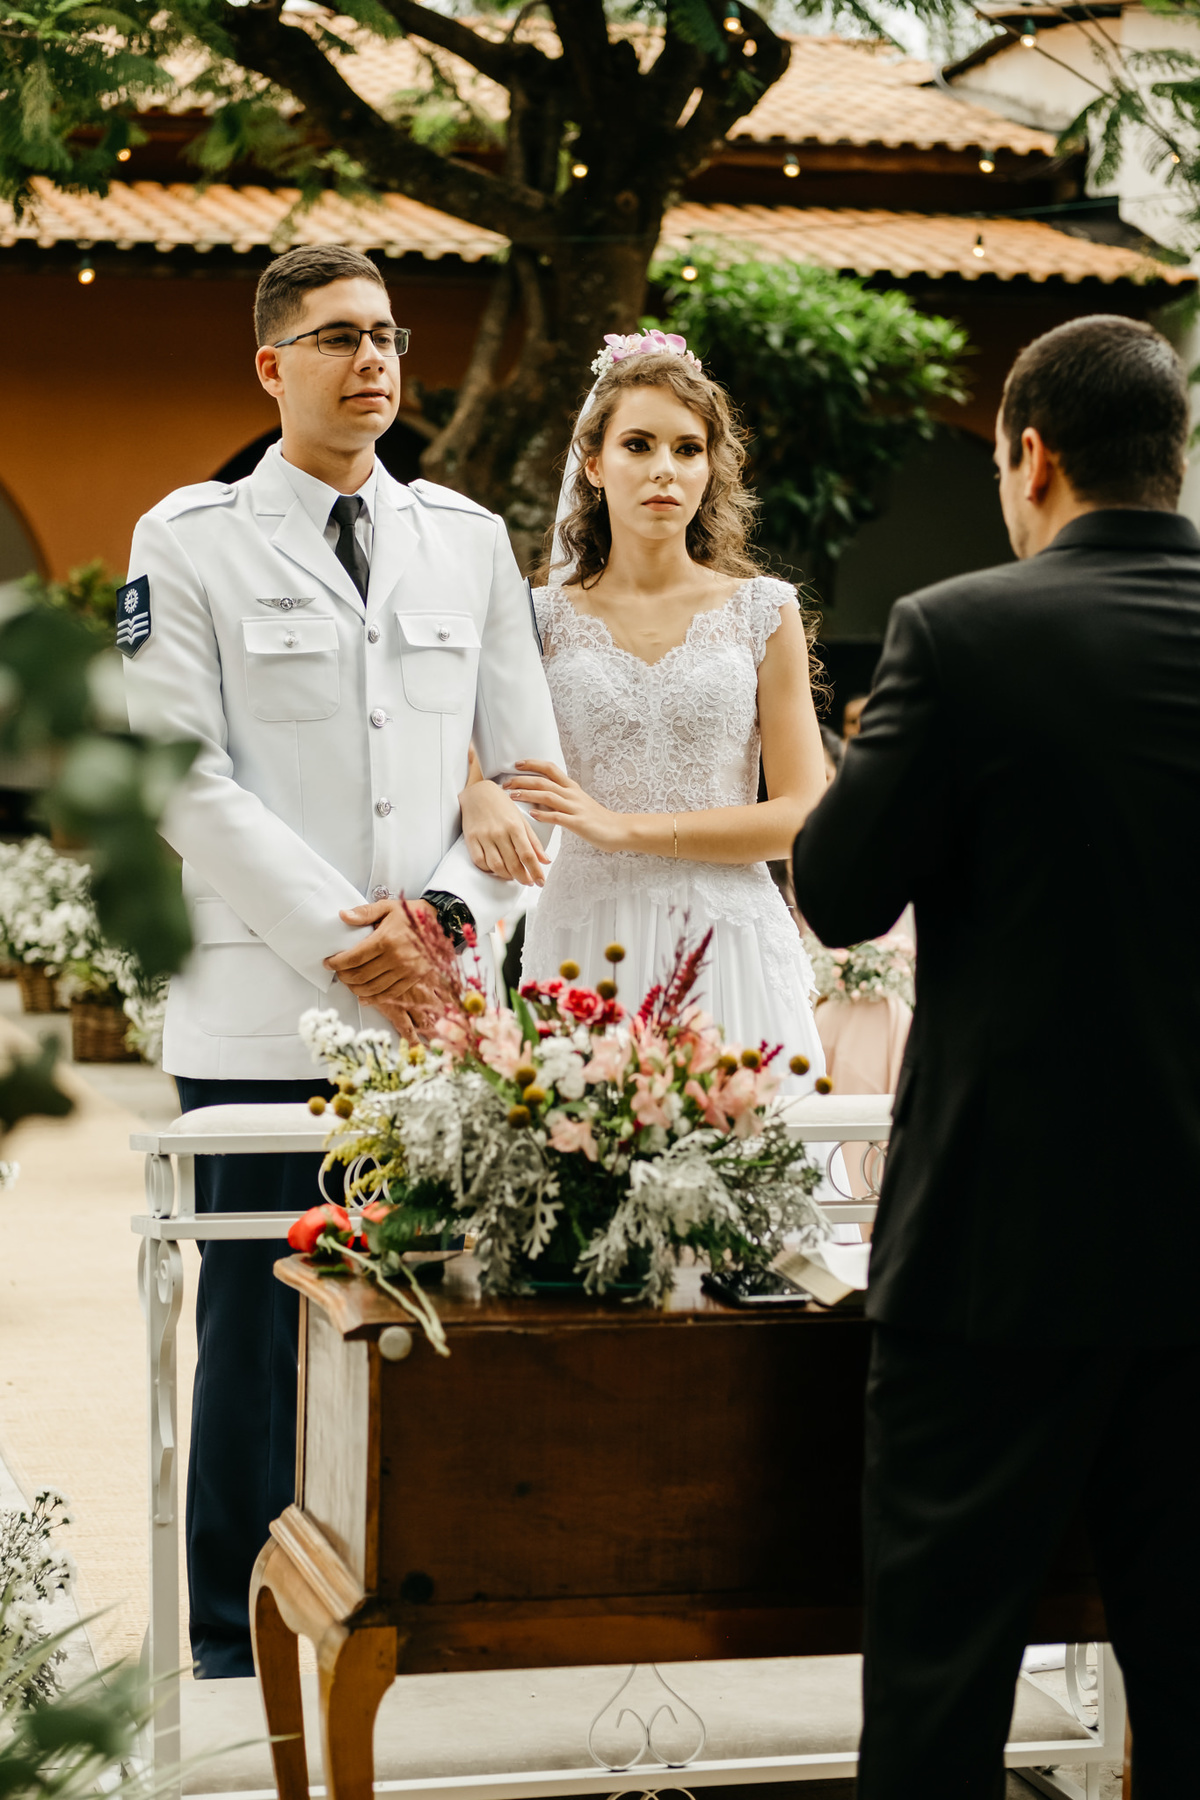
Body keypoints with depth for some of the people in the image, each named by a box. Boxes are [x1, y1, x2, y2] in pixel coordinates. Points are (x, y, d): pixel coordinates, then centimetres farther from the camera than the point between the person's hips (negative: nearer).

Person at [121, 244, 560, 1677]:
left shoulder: (468, 540, 14)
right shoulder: (191, 541, 3)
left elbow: (529, 767, 12)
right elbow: (183, 779, -4)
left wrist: (448, 912, -5)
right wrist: (343, 938, -10)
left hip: (442, 1013, 3)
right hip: (263, 1016, -3)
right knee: (260, 1333, 1)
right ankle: (236, 1644, 12)